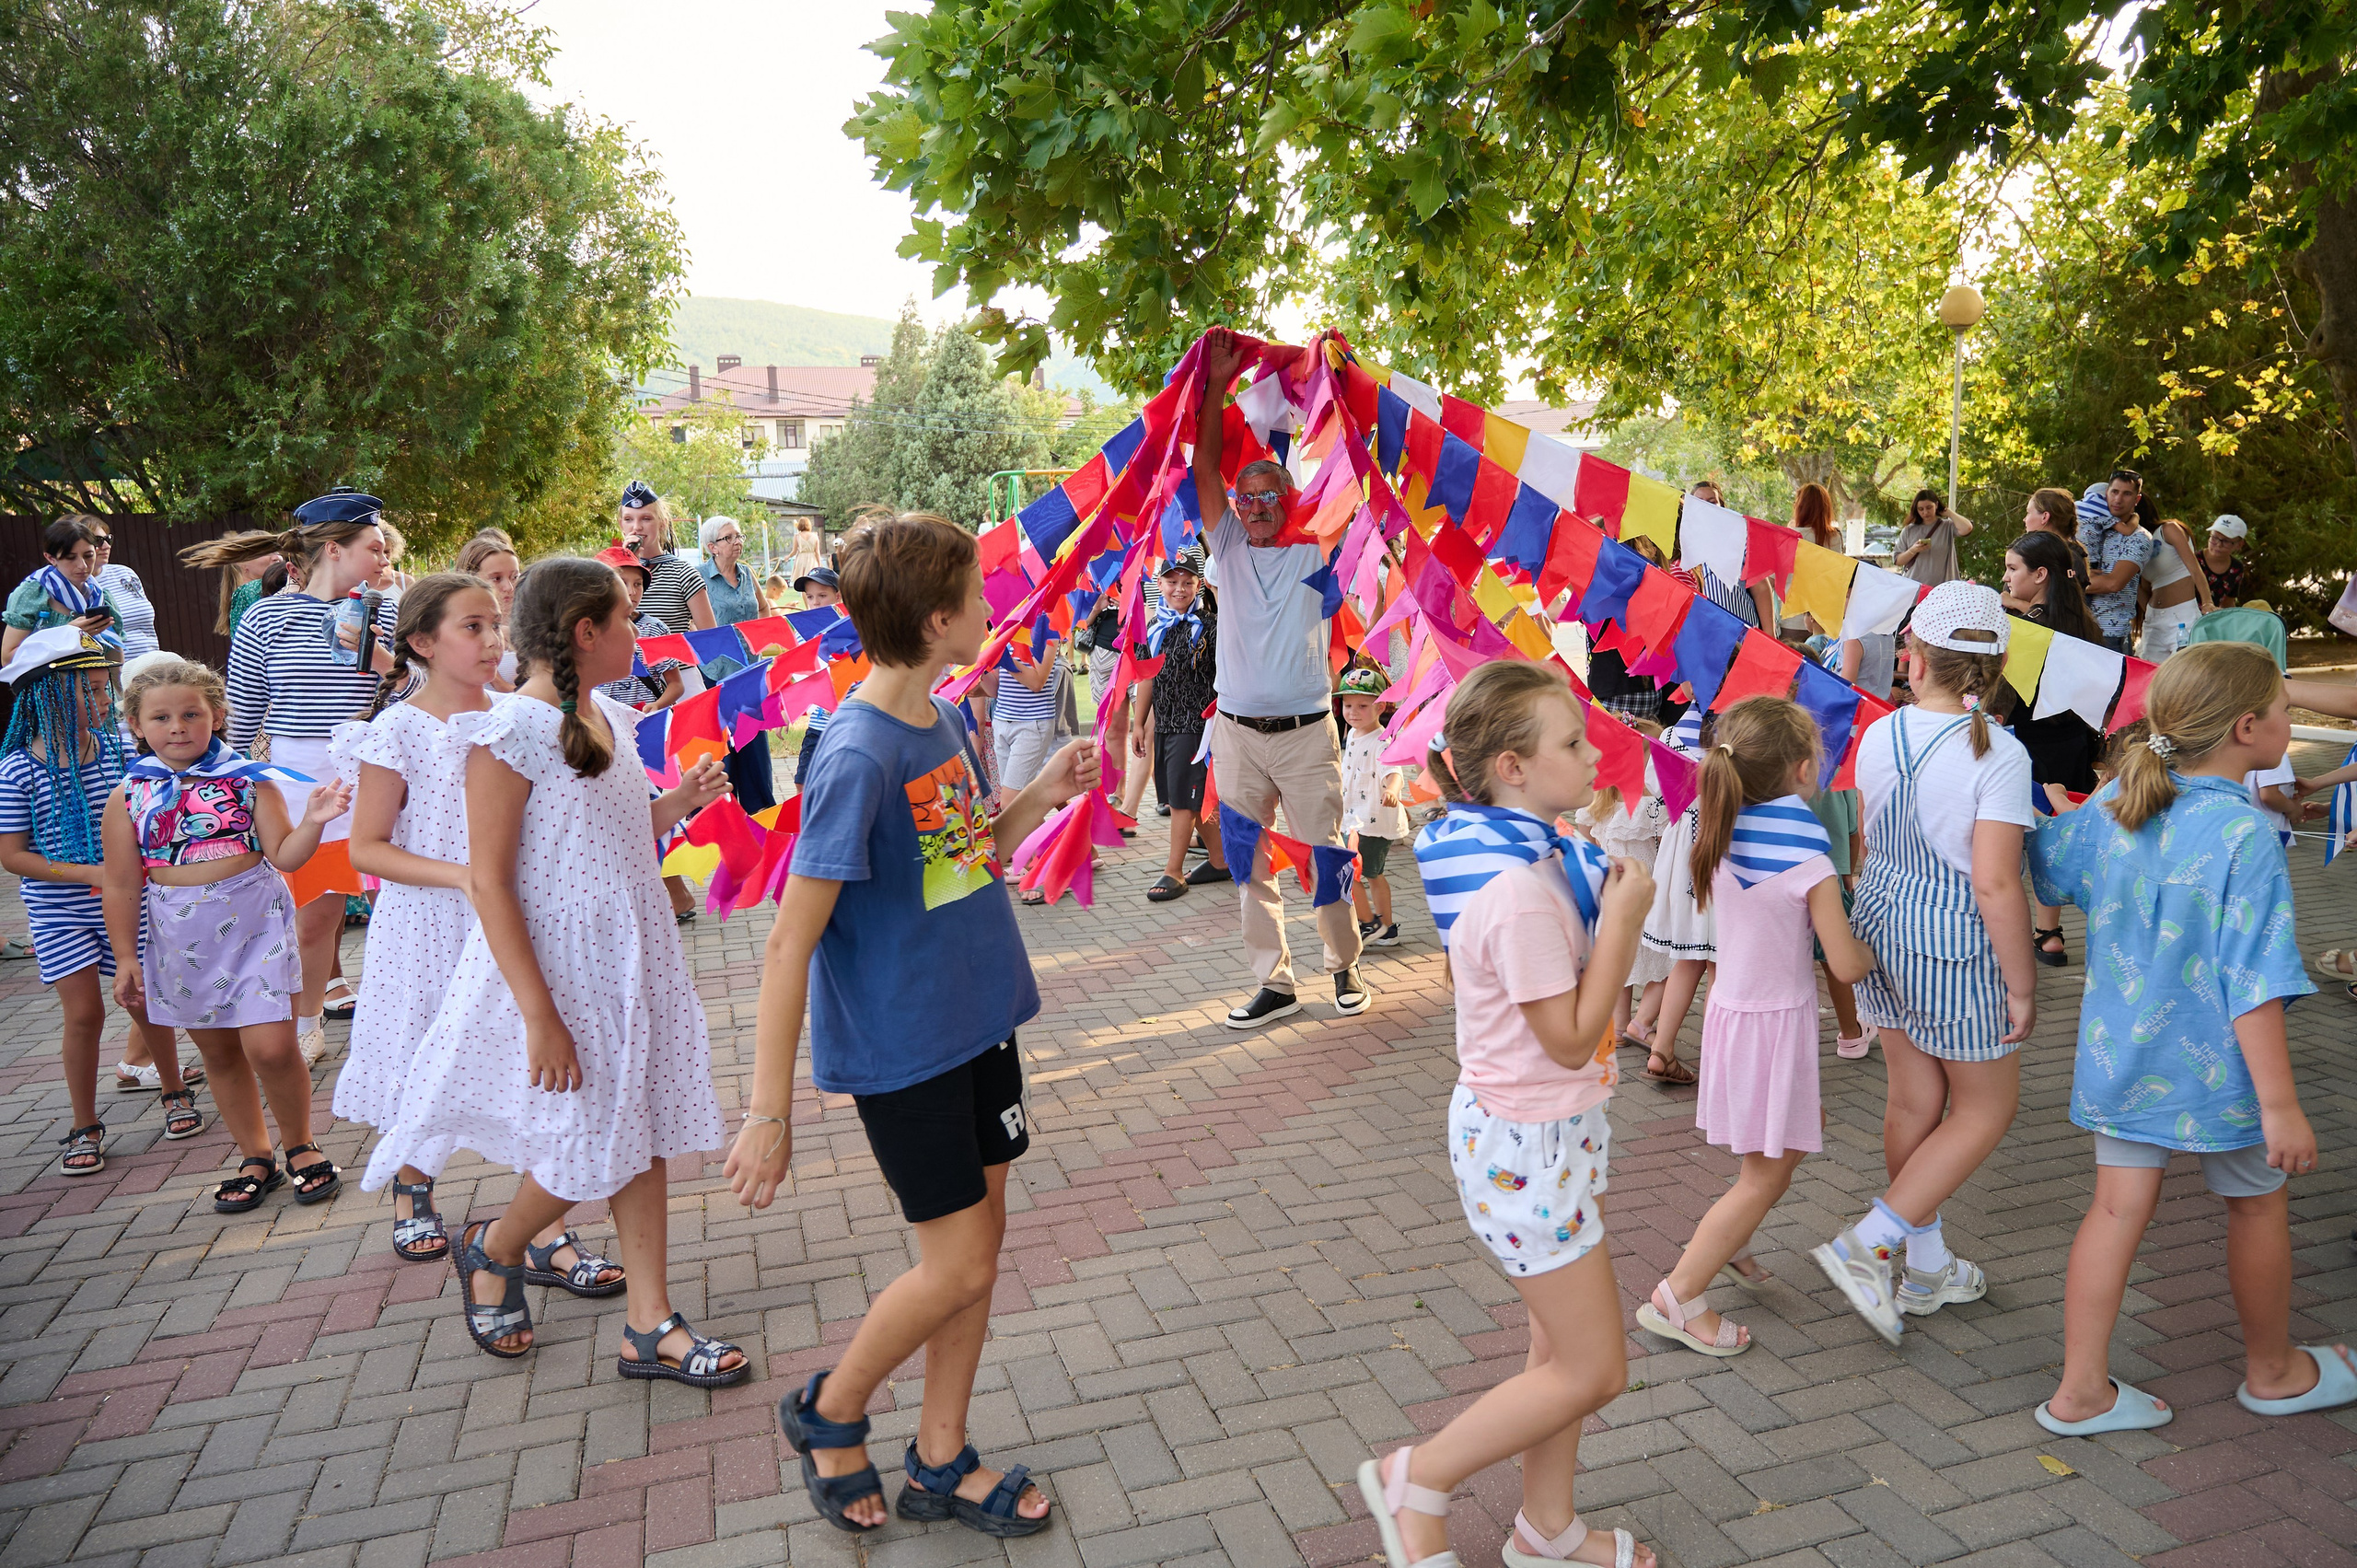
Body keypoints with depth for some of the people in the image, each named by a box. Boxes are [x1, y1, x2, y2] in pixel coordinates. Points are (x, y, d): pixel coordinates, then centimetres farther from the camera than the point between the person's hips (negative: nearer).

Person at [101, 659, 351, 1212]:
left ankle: (300, 1145, 14)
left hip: (253, 922, -2)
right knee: (218, 1053, 12)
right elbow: (122, 886, 4)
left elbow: (284, 856, -5)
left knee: (271, 1046, -10)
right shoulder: (128, 798, 1)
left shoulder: (247, 779, -3)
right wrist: (125, 958, 3)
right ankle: (256, 1159, 27)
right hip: (180, 936, 3)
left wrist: (313, 822, -25)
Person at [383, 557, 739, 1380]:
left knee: (641, 1133, 10)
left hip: (632, 959, 8)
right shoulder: (512, 731, -18)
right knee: (590, 1145, 3)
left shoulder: (608, 717, 7)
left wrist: (679, 802, 2)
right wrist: (539, 1013, -22)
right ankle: (494, 1248, 34)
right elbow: (489, 882, -19)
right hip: (560, 967, -8)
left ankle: (649, 1323, 19)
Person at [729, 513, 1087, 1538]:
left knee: (978, 1245, 14)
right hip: (901, 1048, -8)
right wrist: (769, 1114, -21)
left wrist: (1044, 792, -1)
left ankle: (941, 1462, 31)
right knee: (958, 1266, 1)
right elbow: (790, 942, -22)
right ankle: (828, 1413, 28)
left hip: (980, 1022, 8)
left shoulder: (944, 722, 2)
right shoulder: (858, 756, -23)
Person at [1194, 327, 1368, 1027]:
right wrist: (1217, 387, -3)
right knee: (1252, 866, 6)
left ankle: (1344, 966, 23)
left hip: (1306, 732, -2)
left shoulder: (1313, 550, 2)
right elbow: (1204, 473, 0)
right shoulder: (1229, 549, 8)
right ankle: (1274, 982, 16)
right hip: (1237, 733, 2)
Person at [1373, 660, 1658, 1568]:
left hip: (1554, 1131, 10)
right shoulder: (1520, 891, -28)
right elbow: (1571, 1038, -22)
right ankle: (1418, 1480, 16)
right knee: (1593, 1370, 3)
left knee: (1563, 1347, 20)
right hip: (1525, 1144, -10)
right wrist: (1623, 919, -19)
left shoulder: (1529, 855, 4)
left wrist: (1609, 903, 2)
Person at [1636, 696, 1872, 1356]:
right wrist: (1874, 948, 3)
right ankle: (1678, 1297, 10)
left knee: (1804, 1129, 27)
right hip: (1776, 1019, -8)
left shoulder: (1720, 834, -2)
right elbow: (1846, 965, -18)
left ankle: (1728, 1242, 37)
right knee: (1767, 1173, 6)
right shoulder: (1805, 855, -23)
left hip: (1732, 1003, 8)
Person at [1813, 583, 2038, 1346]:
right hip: (1956, 945, -6)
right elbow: (1995, 886, -22)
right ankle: (1866, 1245, 7)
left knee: (1913, 1100, 18)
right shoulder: (1998, 755, -20)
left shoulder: (1879, 736, -4)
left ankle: (1927, 1268, 33)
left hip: (1883, 929, 6)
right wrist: (2022, 988, -11)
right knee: (1986, 1107, 14)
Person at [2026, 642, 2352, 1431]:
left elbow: (2037, 862, 13)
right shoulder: (2244, 835, -23)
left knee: (2118, 1208, 11)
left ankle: (2080, 1391, 16)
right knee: (2259, 1206, 19)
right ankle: (2273, 1371, 41)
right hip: (2211, 1070, -5)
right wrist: (2281, 1104, -20)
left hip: (2119, 1055, 5)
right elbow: (2253, 988, -24)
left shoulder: (2116, 803, -4)